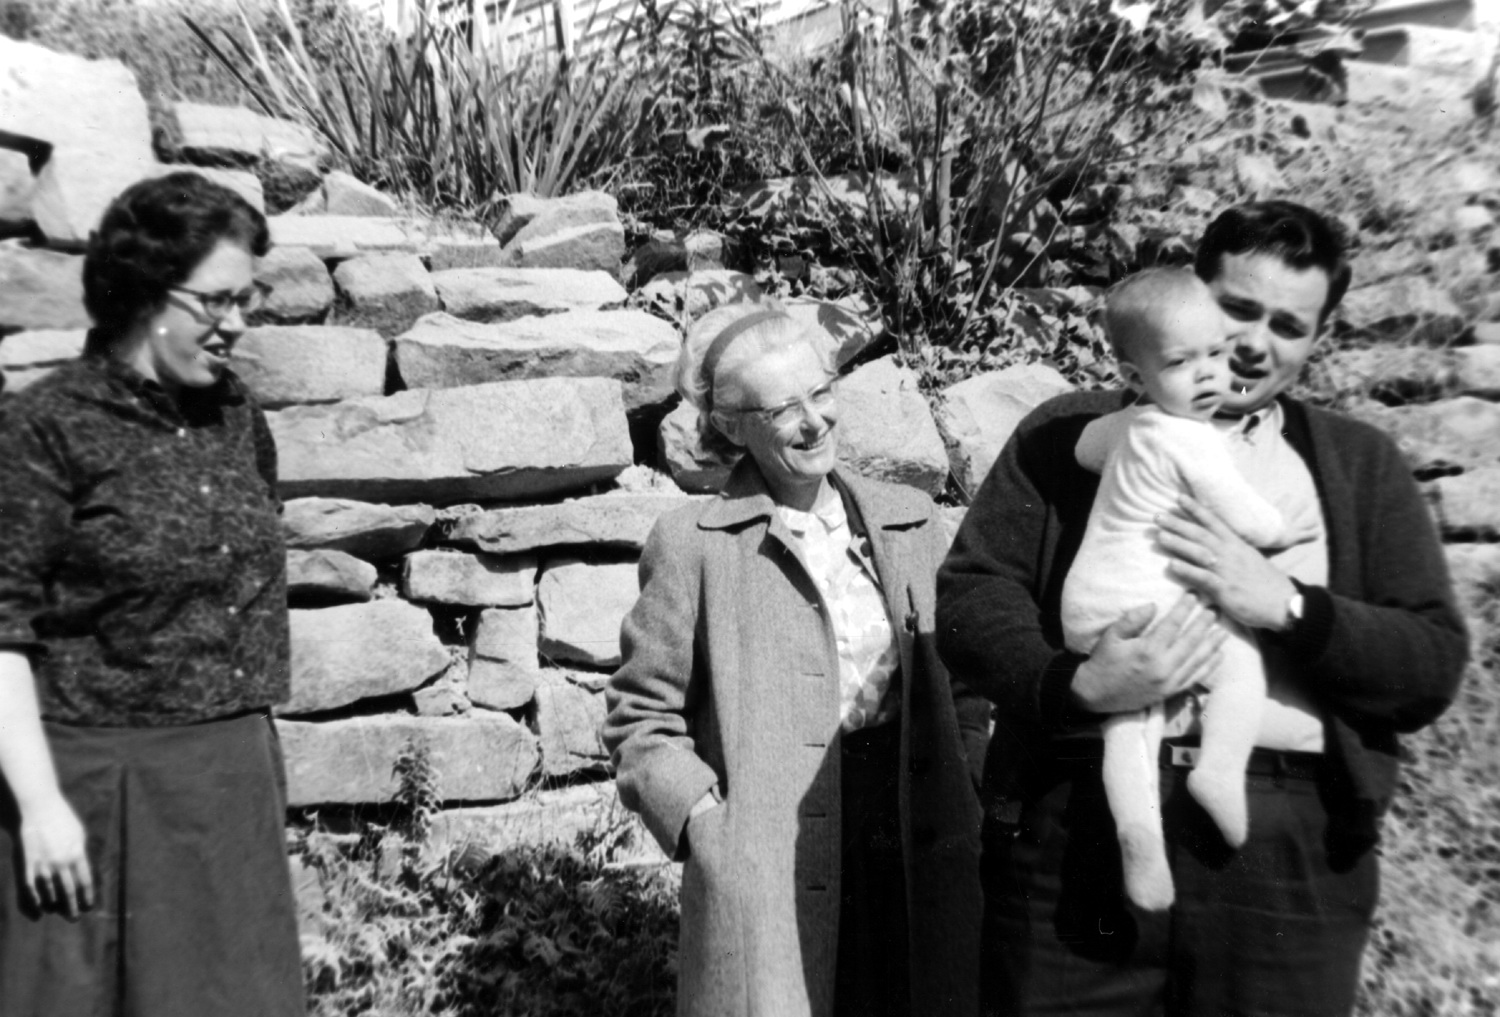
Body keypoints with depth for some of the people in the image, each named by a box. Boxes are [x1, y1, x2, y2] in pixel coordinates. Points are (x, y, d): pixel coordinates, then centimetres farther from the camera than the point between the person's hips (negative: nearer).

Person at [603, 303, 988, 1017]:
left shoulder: (910, 520, 9)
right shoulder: (693, 544, -5)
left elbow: (961, 678, 15)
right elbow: (639, 719, 0)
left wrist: (970, 792, 2)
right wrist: (700, 817, -12)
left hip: (921, 862, 4)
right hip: (770, 877, -4)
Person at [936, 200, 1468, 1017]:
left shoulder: (1361, 465, 14)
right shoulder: (1069, 431, 9)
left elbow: (1435, 663, 5)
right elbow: (968, 595, 0)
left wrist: (1285, 605, -11)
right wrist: (1075, 685, -17)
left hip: (1293, 842, 2)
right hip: (1073, 821, -1)